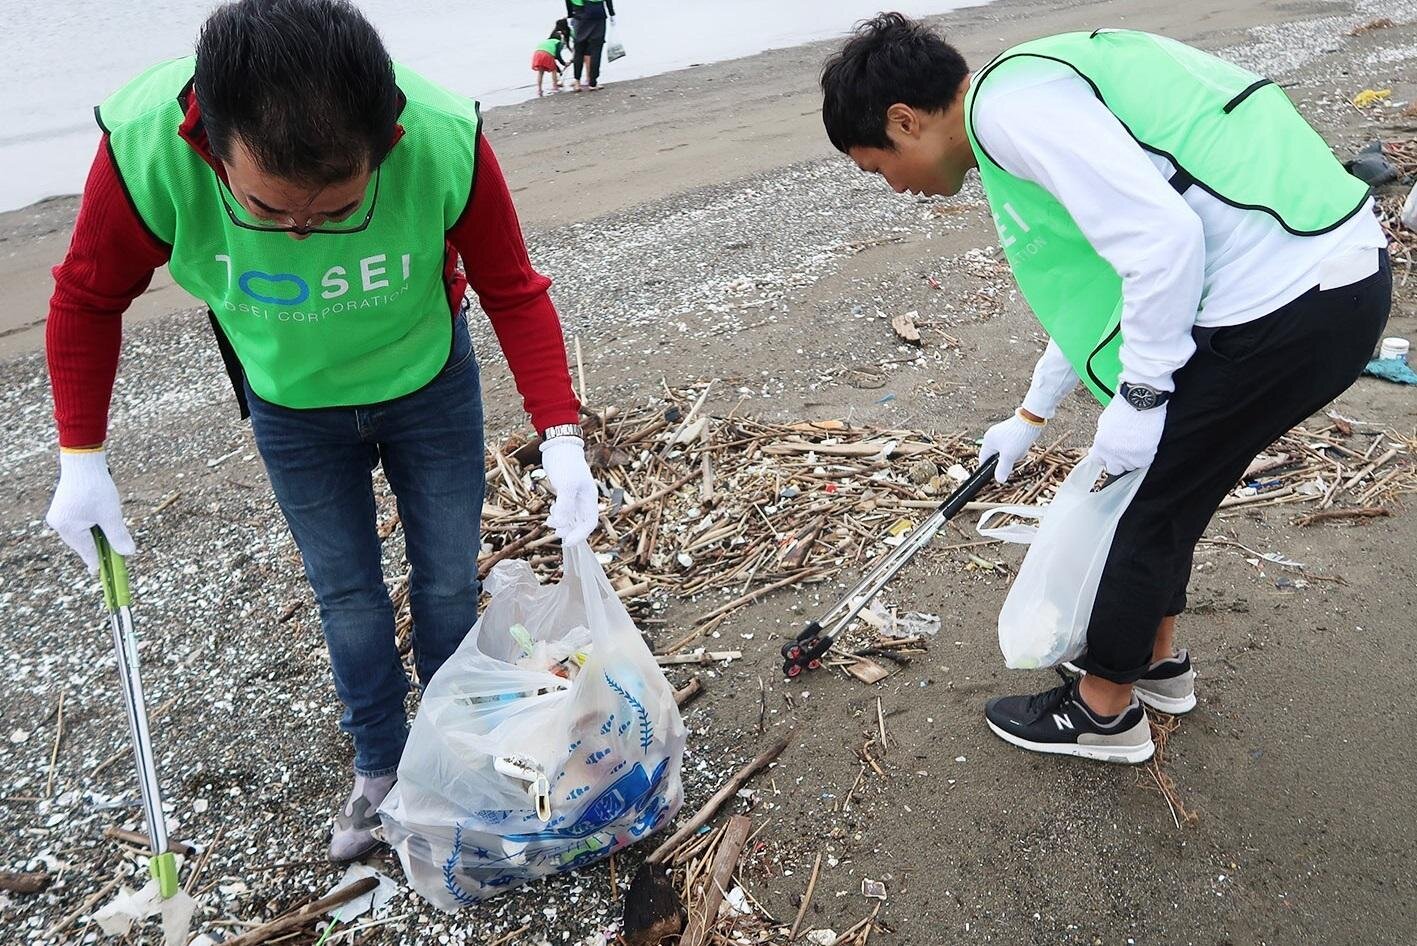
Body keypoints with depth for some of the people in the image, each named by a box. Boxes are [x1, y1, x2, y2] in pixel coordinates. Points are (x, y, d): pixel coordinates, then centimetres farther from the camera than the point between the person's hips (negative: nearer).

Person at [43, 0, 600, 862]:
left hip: (429, 384, 0)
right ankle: (381, 768, 32)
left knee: (449, 578, 11)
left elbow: (514, 293, -19)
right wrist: (82, 460, -11)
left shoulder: (447, 144, -34)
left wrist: (561, 438, -26)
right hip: (292, 407, 1)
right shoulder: (144, 151, -32)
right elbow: (88, 299, -12)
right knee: (346, 592, 11)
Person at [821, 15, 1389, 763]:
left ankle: (1102, 713, 26)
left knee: (1147, 497, 6)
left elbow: (1163, 238, -25)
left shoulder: (1010, 105, -14)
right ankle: (1154, 658, 42)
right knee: (1160, 482, 22)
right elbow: (1095, 283, 27)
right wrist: (1031, 417, 37)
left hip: (1290, 301, -9)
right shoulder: (1033, 87, 17)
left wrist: (1137, 395, -13)